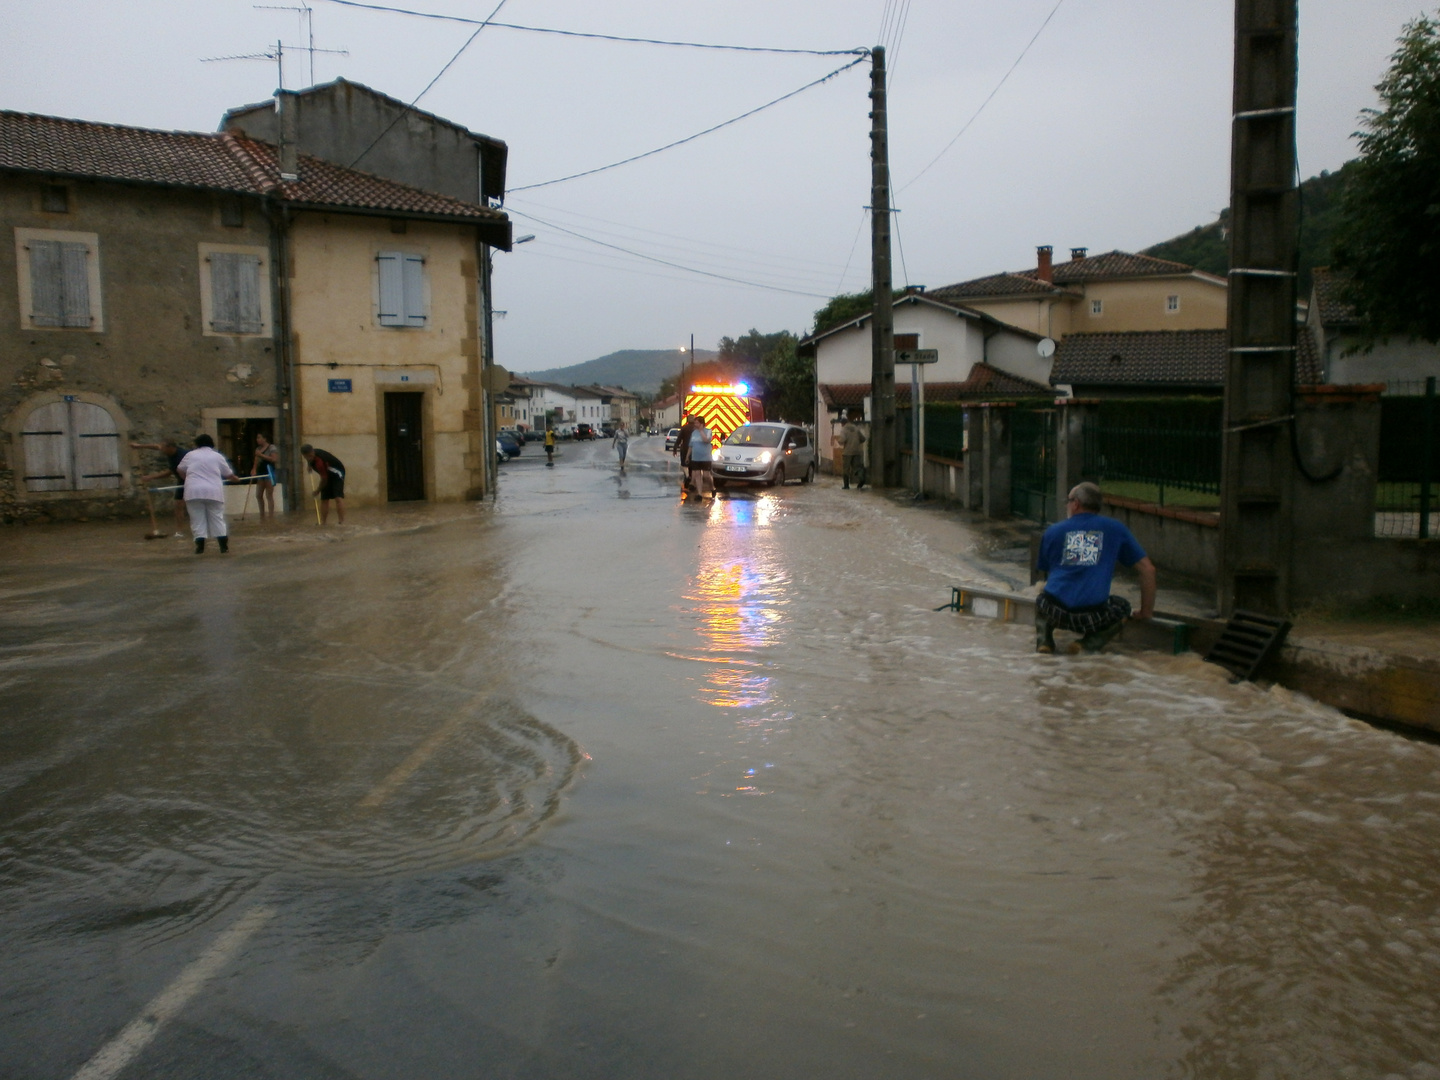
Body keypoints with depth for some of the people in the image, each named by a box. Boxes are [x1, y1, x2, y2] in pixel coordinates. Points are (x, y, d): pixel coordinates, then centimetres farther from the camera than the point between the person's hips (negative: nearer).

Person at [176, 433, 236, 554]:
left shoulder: (191, 455, 11)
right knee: (217, 519, 6)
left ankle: (200, 547, 1)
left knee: (197, 520, 4)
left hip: (194, 492, 0)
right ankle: (224, 546, 3)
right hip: (213, 492, 0)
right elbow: (228, 474, 17)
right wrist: (235, 478, 39)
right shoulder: (217, 456, 10)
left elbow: (180, 469, 22)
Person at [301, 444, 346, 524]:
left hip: (337, 473, -9)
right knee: (324, 499, 4)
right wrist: (310, 465, 16)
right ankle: (323, 522, 7)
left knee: (338, 498, -22)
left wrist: (318, 491, -11)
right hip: (328, 475, 9)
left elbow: (324, 479, -25)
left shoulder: (319, 461, -36)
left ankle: (342, 522, -28)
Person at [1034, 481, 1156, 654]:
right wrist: (1146, 611, 27)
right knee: (1122, 606, 30)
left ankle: (1043, 640, 9)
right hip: (1093, 617, -2)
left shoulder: (1053, 531, 14)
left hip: (1054, 613, 2)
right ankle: (1089, 644, 5)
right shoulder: (1115, 529, 13)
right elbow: (1148, 569, 15)